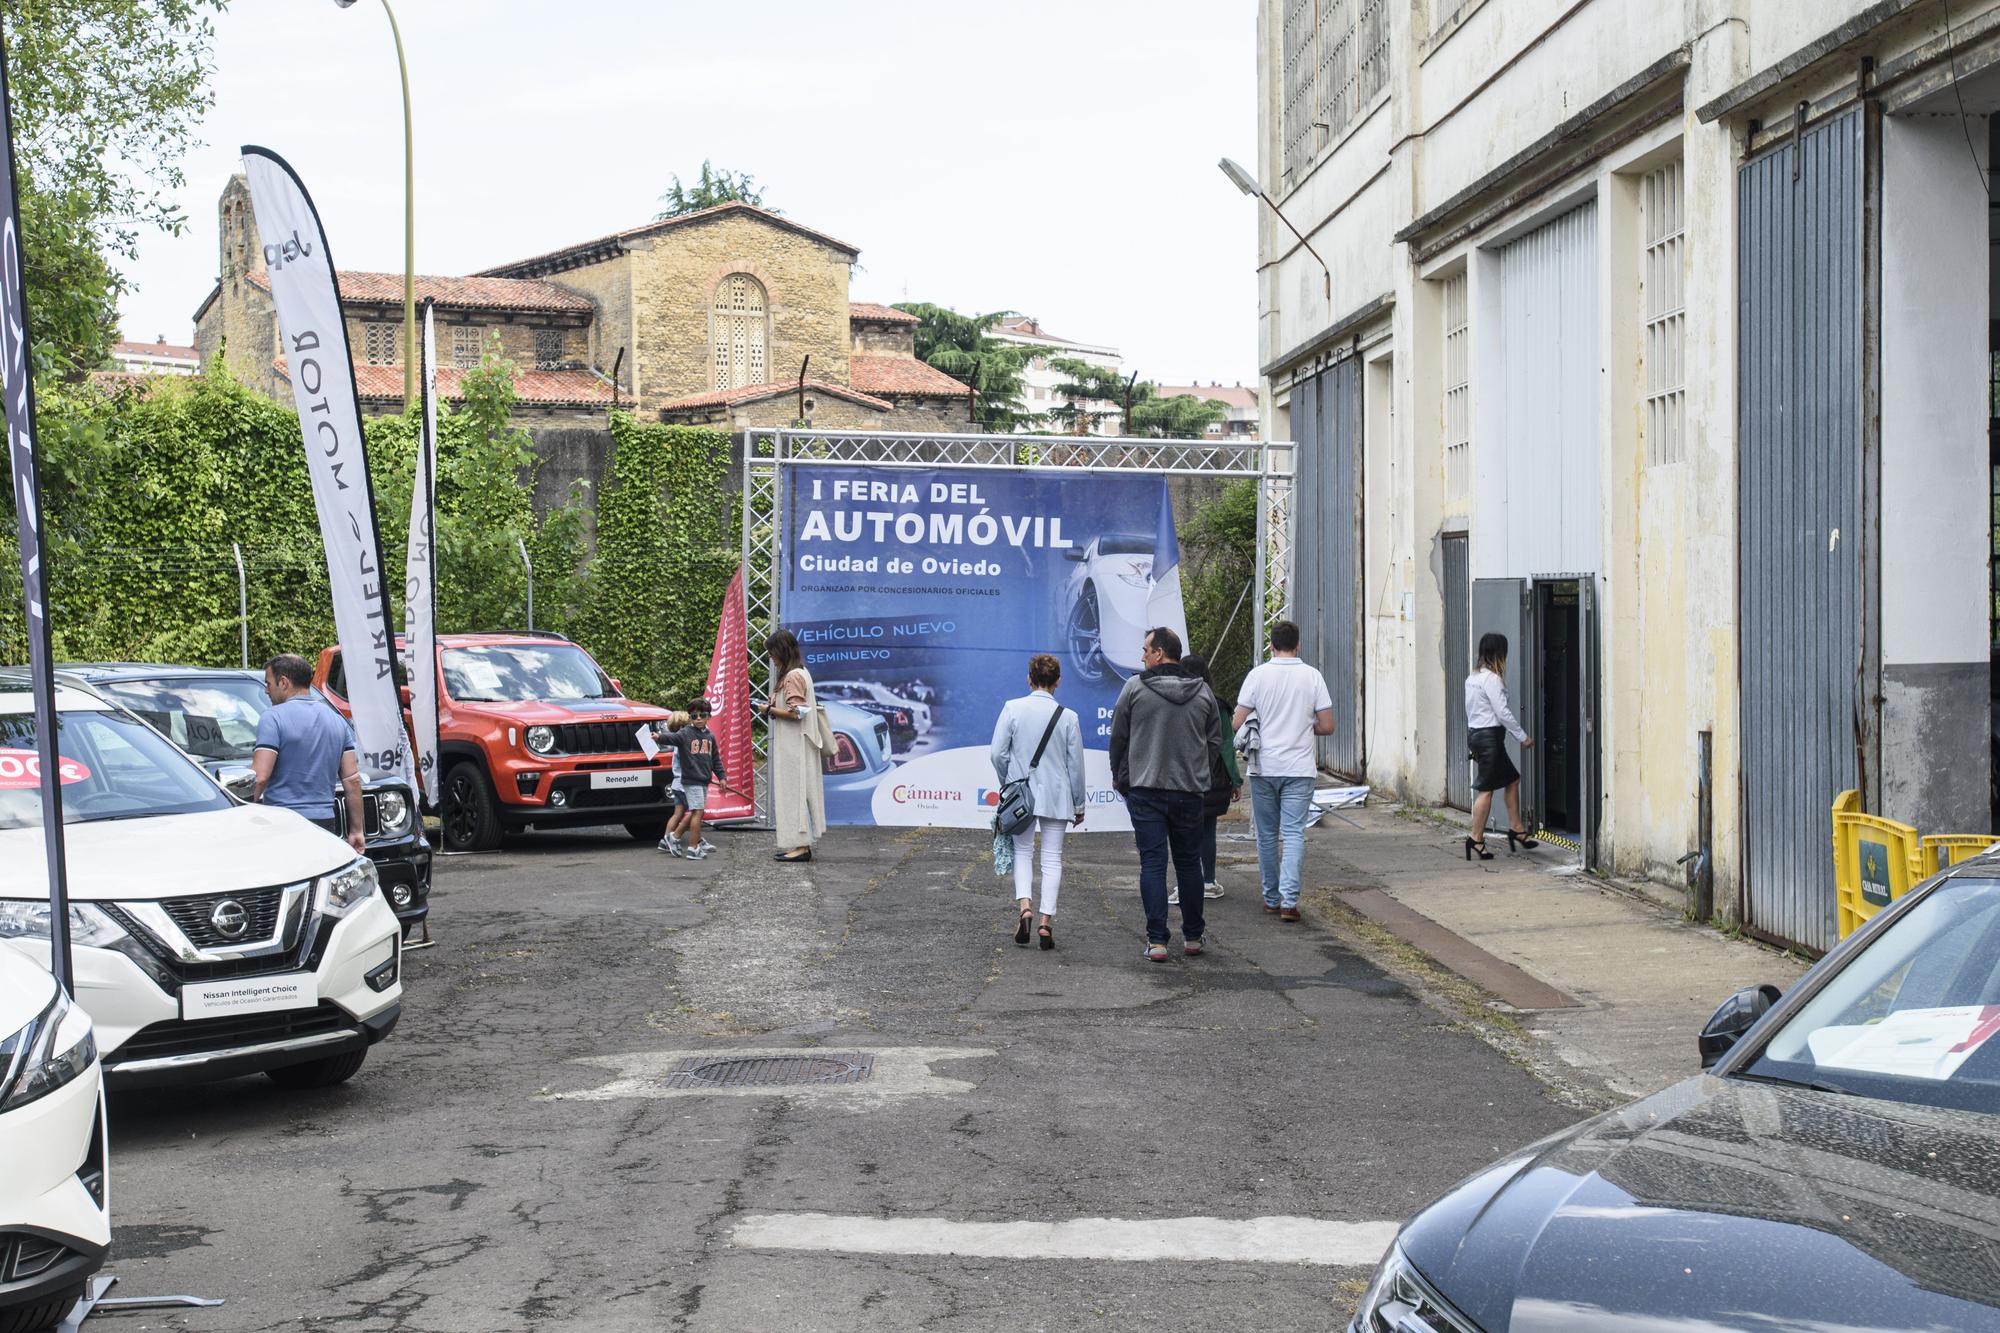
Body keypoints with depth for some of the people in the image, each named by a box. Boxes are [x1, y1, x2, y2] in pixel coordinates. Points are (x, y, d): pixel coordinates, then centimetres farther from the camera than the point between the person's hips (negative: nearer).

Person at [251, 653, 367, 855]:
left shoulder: (273, 719, -6)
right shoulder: (337, 720, 14)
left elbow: (259, 776, -15)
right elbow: (353, 779, 12)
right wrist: (357, 830, 15)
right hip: (325, 822, 6)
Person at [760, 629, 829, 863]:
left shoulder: (792, 677, -15)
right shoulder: (801, 673, 15)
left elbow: (795, 713, -20)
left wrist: (770, 710, -8)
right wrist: (776, 706, 12)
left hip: (793, 747, -10)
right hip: (797, 745, 10)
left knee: (793, 792, -8)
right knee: (797, 792, 10)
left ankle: (800, 845, -9)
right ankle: (800, 843, 12)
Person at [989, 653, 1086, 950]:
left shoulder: (1013, 708, -6)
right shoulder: (1068, 717, -4)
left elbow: (997, 753, -7)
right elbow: (1075, 764, 1)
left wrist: (1007, 784, 11)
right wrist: (1078, 804, 11)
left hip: (1020, 793, 0)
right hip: (1056, 796, 0)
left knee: (1022, 851, 14)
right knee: (1052, 858, 6)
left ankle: (1025, 904, -8)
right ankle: (1046, 921, 0)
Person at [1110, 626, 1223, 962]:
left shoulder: (1135, 688, -5)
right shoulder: (1203, 692, 4)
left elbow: (1118, 738, 2)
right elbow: (1215, 741, 9)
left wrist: (1119, 777, 16)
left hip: (1145, 791, -3)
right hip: (1190, 792, 3)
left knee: (1152, 863, -1)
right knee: (1189, 863, 13)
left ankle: (1156, 940, -5)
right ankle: (1193, 937, 19)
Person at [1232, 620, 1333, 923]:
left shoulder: (1258, 674, -4)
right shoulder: (1312, 676, -2)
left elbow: (1237, 724, -5)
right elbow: (1327, 726, -2)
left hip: (1263, 767, 0)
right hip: (1299, 768, 0)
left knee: (1267, 835, 11)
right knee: (1293, 834, -1)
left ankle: (1271, 898, 18)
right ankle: (1289, 900, -12)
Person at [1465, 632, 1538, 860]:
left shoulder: (1473, 677, 13)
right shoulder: (1492, 678, -15)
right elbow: (1502, 712, -18)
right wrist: (1522, 737, -10)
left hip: (1474, 732, 10)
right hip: (1490, 735, -10)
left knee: (1512, 778, 17)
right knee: (1486, 788, -5)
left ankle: (1516, 828, 19)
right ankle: (1476, 838, -3)